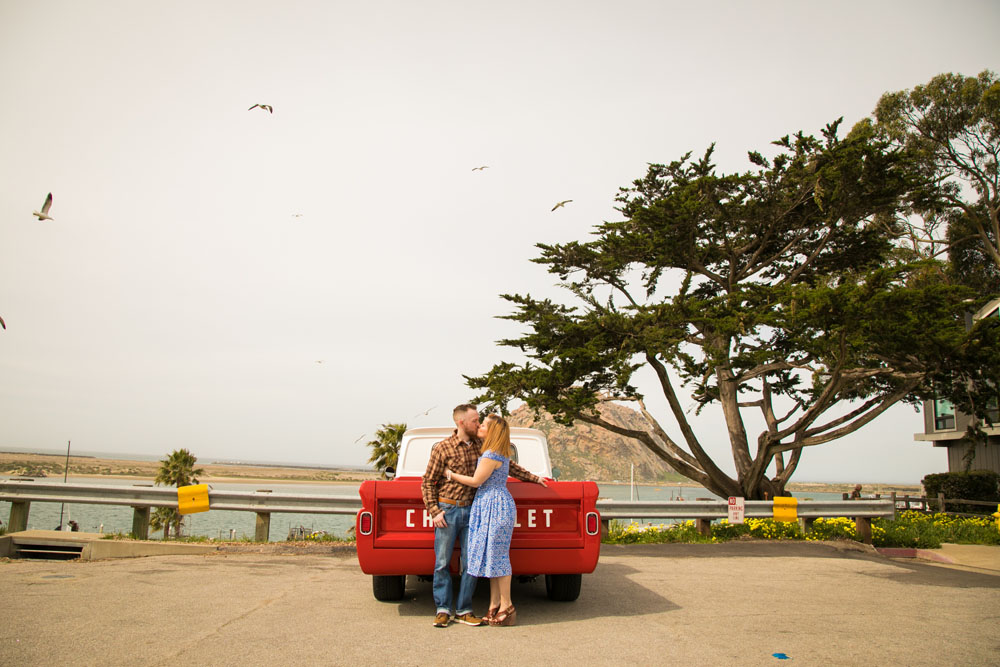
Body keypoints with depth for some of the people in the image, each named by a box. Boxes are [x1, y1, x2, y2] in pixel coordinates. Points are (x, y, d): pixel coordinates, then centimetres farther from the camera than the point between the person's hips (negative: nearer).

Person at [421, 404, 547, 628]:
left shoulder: (481, 445, 6)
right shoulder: (442, 448, -7)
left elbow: (506, 465, 17)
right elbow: (428, 482, -2)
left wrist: (534, 478, 17)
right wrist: (434, 512, -11)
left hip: (472, 511, 4)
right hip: (447, 510, -4)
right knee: (442, 563, 1)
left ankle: (463, 611, 13)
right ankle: (442, 610, 12)